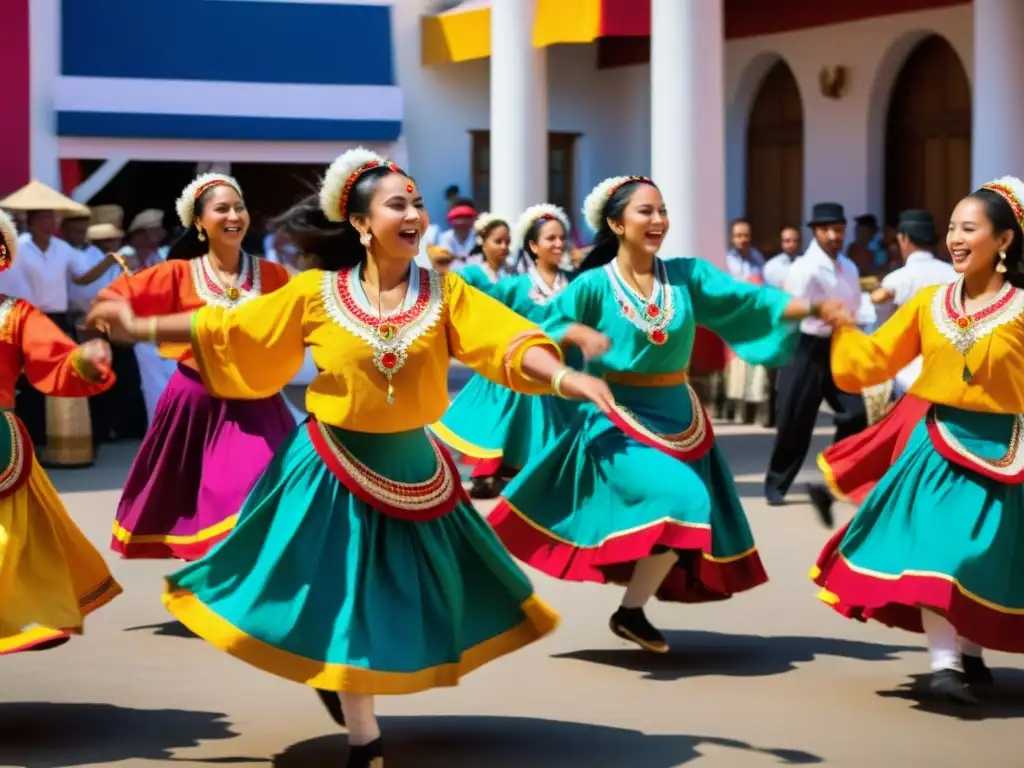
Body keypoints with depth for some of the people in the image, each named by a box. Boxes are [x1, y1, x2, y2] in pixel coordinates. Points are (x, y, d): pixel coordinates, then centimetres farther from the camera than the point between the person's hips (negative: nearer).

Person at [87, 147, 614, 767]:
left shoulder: (444, 292, -6)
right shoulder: (317, 293, -9)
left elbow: (510, 342, -17)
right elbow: (225, 330, -1)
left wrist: (570, 379, -34)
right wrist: (138, 327, 0)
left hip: (411, 466, 2)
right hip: (334, 472, -2)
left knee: (417, 594, 9)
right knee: (342, 600, 4)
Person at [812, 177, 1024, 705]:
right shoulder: (929, 302, 4)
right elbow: (874, 360, 9)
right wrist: (835, 324, 3)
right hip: (938, 444, 2)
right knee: (933, 548, -10)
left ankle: (970, 654, 23)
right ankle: (945, 664, -9)